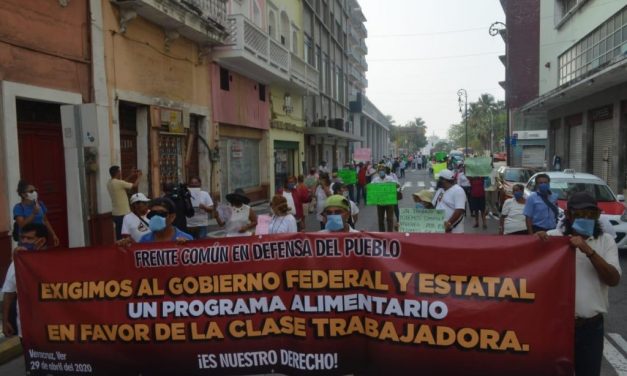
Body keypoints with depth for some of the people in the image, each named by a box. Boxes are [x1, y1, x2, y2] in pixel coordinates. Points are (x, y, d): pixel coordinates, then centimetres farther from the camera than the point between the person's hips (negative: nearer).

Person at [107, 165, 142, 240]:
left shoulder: (109, 183, 7)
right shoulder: (119, 183, -18)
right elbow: (135, 185, -9)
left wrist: (131, 176, 22)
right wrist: (138, 176, 7)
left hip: (116, 213, 8)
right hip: (123, 213, -8)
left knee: (119, 235, 13)